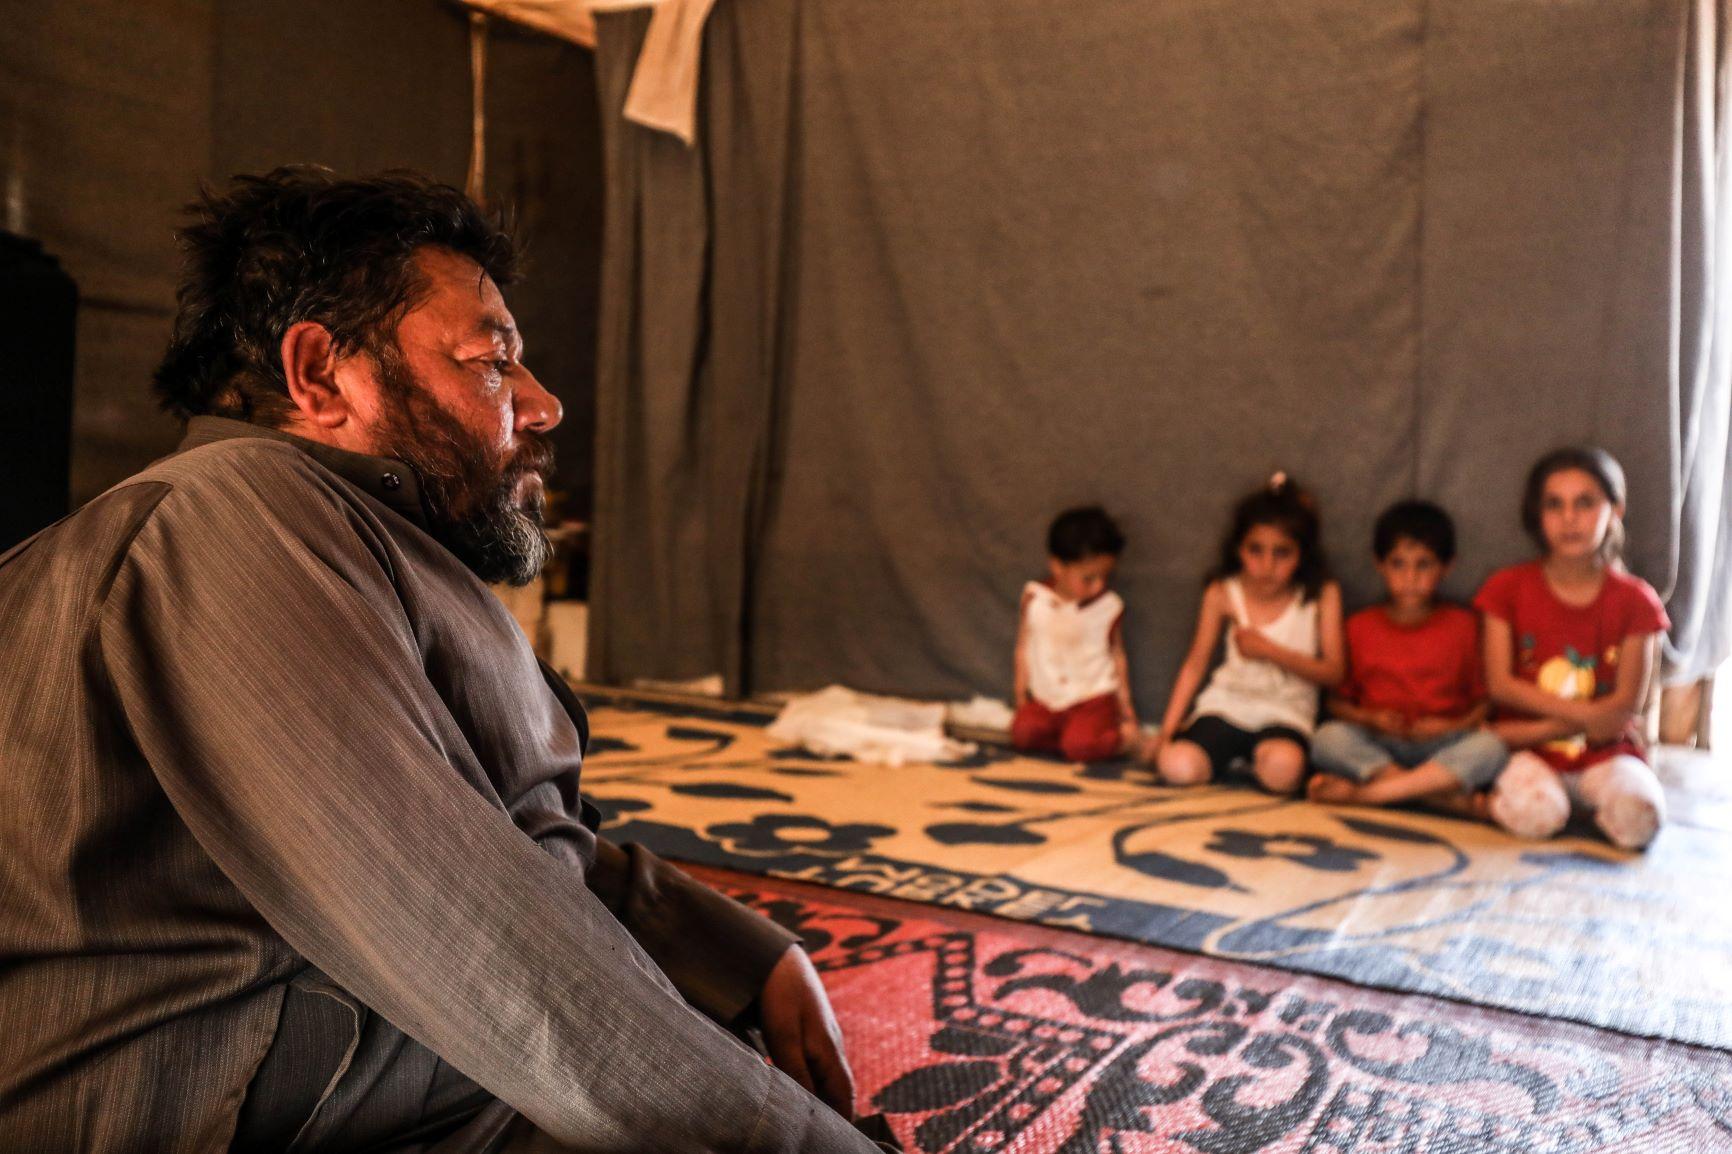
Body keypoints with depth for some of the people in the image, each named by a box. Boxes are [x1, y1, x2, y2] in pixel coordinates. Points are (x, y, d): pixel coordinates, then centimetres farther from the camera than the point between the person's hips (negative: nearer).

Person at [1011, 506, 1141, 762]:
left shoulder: (1109, 606, -7)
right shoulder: (1034, 597, -5)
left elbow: (1118, 655, 3)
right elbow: (1024, 647, 4)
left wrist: (1126, 710, 7)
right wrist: (1021, 697, 7)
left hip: (1093, 698, -3)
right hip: (1046, 699, 3)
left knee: (1080, 745, -27)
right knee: (1022, 731, -21)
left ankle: (1118, 738, 1)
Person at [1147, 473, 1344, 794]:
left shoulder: (1322, 595, -6)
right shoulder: (1223, 593, -3)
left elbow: (1332, 672, -5)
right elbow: (1195, 664, 3)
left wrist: (1269, 650, -17)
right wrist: (1166, 731, -2)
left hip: (1285, 712, -1)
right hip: (1227, 705, 1)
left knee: (1281, 768, -36)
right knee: (1177, 767, -26)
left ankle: (1257, 756, 0)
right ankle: (1232, 755, 6)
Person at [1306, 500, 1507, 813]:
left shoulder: (1464, 625, 9)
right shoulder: (1360, 626, 10)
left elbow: (1484, 702, 6)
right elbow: (1338, 701, 10)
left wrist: (1453, 726, -12)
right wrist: (1369, 718, -9)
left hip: (1443, 748, 0)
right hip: (1374, 750, 0)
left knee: (1490, 747, -30)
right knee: (1328, 737, -29)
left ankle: (1362, 793, -33)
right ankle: (1446, 797, -32)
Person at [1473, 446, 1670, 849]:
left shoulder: (1634, 600, 1)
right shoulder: (1508, 588, 0)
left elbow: (1625, 706, -4)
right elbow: (1500, 684, -5)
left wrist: (1535, 730, -11)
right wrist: (1585, 714, -12)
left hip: (1604, 753, 1)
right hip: (1529, 753, -1)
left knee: (1638, 816, -30)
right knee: (1533, 814, -32)